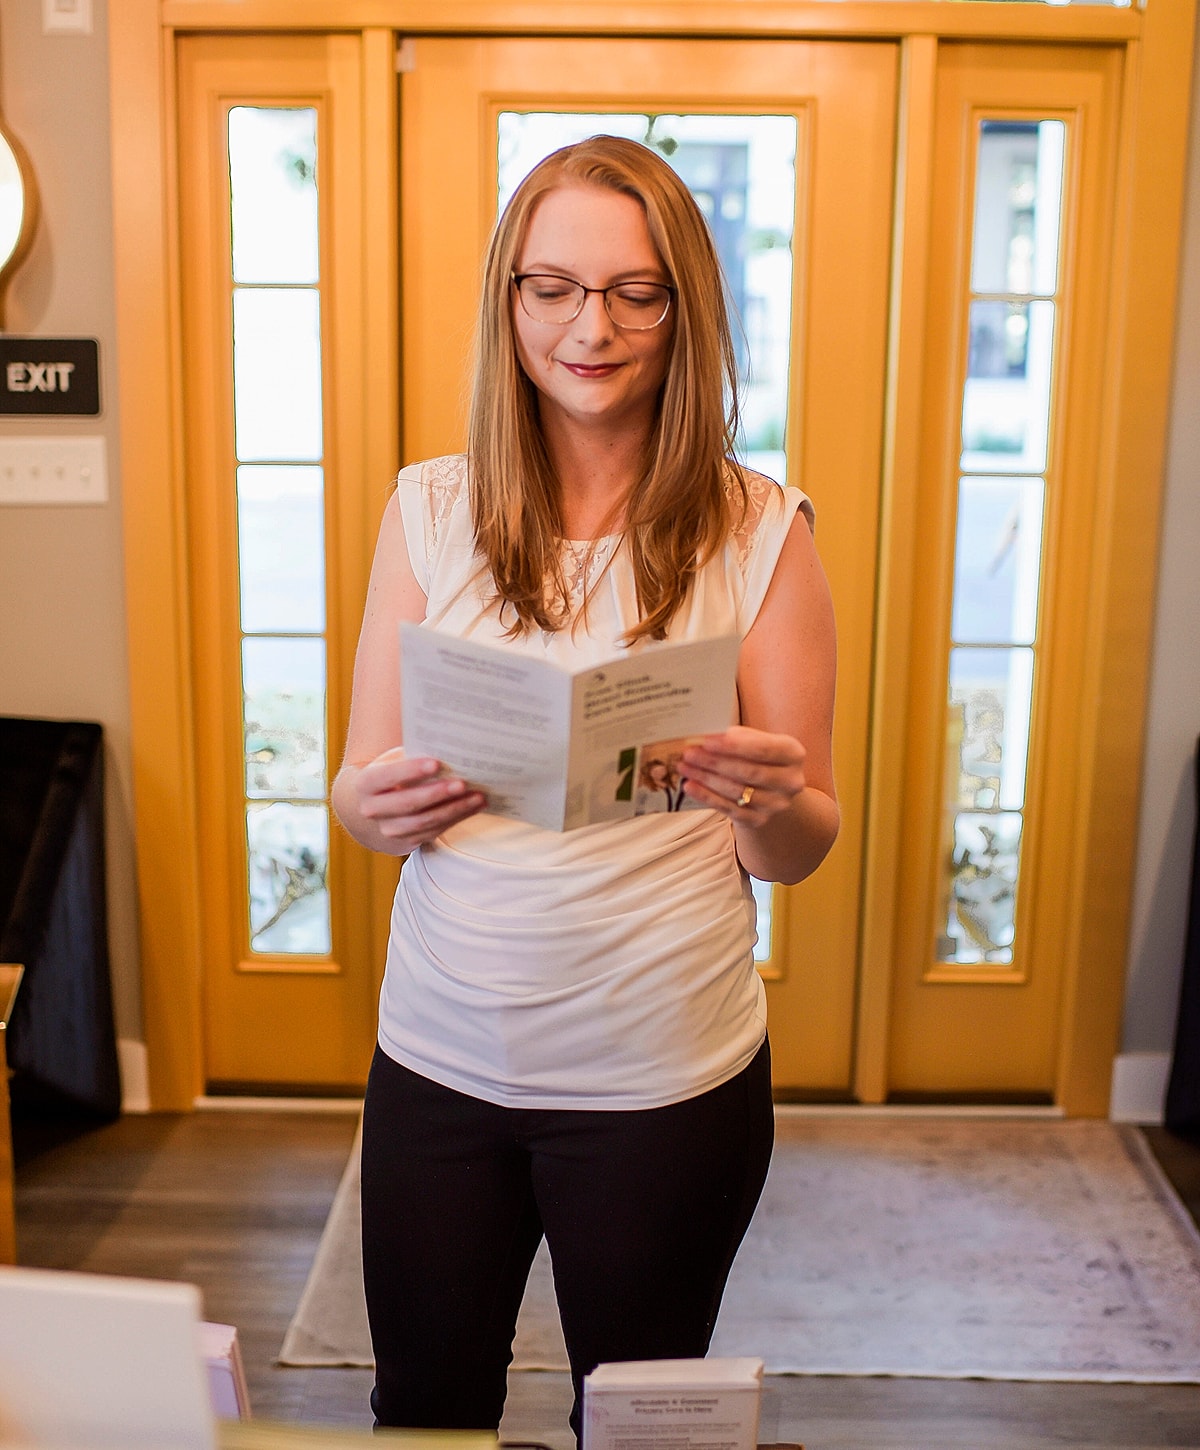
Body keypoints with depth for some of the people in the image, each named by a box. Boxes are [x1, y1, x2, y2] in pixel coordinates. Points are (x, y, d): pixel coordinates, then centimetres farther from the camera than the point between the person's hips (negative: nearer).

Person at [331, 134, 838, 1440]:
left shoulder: (759, 531, -6)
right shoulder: (430, 509, -1)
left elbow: (802, 852, -2)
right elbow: (360, 787, 3)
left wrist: (773, 804, -25)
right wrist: (382, 806, -20)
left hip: (666, 1074, -1)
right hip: (442, 1054, 2)